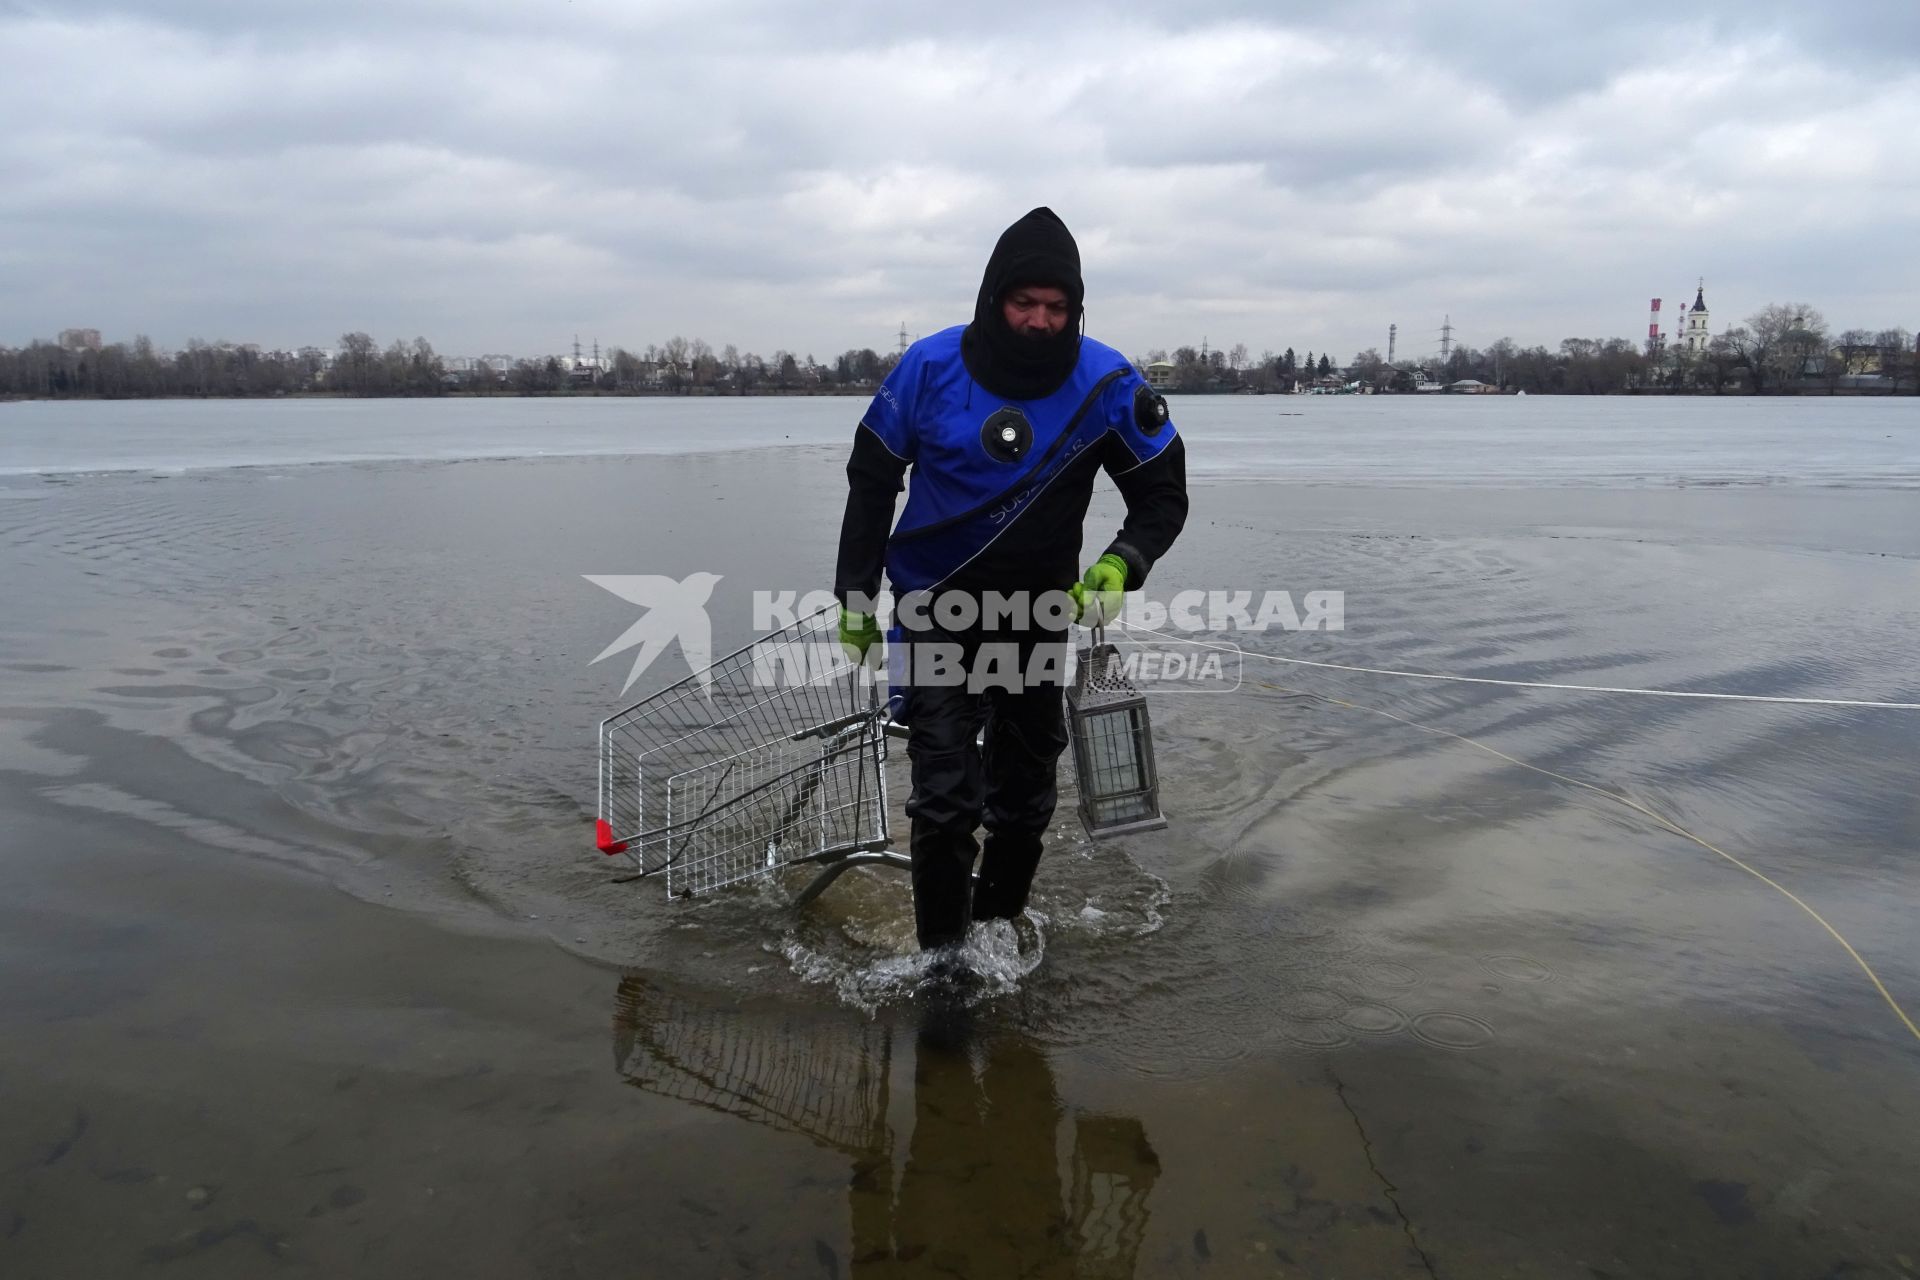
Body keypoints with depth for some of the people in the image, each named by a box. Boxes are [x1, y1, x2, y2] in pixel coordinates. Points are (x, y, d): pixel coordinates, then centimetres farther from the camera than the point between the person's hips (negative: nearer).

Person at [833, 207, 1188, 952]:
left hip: (1040, 615, 2)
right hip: (935, 611, -2)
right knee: (946, 795, -7)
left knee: (1025, 793, 13)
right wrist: (855, 597, 0)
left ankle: (999, 930, 34)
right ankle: (939, 953, 9)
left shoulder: (1106, 383, -14)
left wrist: (1119, 566, -24)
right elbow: (871, 479, -2)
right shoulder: (931, 367, -15)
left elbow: (1163, 494, -4)